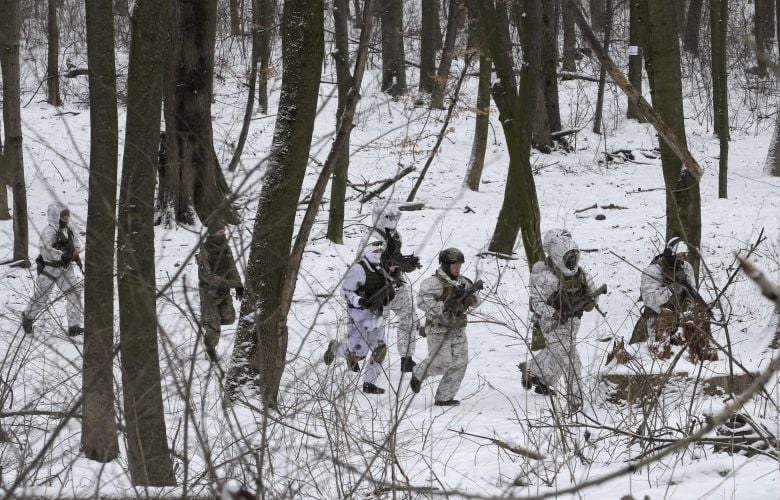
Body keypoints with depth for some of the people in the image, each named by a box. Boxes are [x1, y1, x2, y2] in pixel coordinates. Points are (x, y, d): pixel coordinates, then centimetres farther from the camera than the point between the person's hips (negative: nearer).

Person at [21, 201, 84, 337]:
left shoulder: (68, 229, 2)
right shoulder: (49, 231, -24)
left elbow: (76, 239, 19)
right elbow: (44, 248, -36)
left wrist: (76, 249, -4)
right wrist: (62, 255, -37)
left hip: (65, 267, 7)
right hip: (49, 268, -7)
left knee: (74, 293, -5)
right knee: (41, 296, 10)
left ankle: (74, 327, -3)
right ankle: (28, 317, 37)